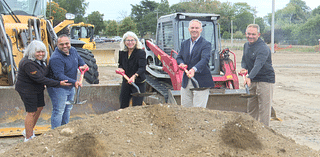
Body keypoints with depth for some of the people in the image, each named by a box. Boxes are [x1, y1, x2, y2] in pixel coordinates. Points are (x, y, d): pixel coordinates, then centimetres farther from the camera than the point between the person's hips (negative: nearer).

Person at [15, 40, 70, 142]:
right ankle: (28, 138, 12)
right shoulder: (28, 63, -28)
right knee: (32, 113, -3)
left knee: (39, 108, 15)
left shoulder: (40, 60, 0)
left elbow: (45, 72, 18)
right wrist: (59, 83, -29)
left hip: (38, 88, 9)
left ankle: (28, 131, 33)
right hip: (27, 90, -9)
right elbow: (40, 79, -30)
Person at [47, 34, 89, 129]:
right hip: (58, 87, -9)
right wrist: (74, 82, -44)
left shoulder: (73, 50, -1)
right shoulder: (56, 58, -28)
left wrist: (83, 65, -1)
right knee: (58, 111, -4)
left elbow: (79, 59, 21)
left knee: (68, 109, 21)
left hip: (70, 87, 9)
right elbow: (59, 76, -34)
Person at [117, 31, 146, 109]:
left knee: (136, 106, -7)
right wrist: (120, 68, -5)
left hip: (138, 83, -6)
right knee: (123, 106, 13)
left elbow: (142, 68, -25)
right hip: (126, 82, 6)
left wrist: (134, 76, -43)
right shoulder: (122, 53, 4)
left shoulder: (141, 52, -14)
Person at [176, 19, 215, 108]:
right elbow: (179, 57, 17)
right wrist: (181, 63, -9)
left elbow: (205, 59, -21)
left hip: (201, 83, -6)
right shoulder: (184, 44, 14)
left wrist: (194, 69, -38)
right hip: (186, 83, 6)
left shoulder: (206, 44, -6)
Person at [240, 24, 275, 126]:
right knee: (251, 107, 13)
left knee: (264, 108, -7)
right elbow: (244, 60, 19)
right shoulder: (246, 45, 9)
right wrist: (244, 68, -4)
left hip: (265, 80, -8)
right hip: (252, 80, 8)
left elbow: (258, 65, -32)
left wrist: (249, 78, -45)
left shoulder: (263, 48, -19)